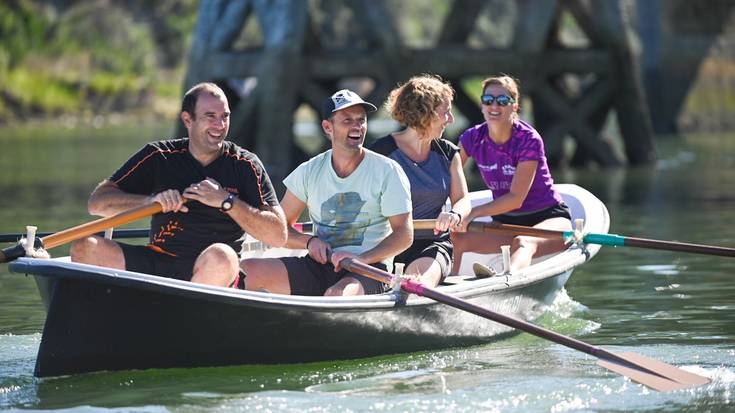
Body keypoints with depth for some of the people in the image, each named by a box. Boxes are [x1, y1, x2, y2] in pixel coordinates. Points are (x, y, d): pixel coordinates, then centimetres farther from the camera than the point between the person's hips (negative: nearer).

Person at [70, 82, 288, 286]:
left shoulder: (245, 165, 3)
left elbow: (278, 236, -4)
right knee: (84, 249, -19)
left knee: (219, 257, -38)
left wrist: (227, 201, -13)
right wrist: (150, 199, -15)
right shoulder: (159, 157, 7)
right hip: (156, 266, 2)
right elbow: (97, 203, 1)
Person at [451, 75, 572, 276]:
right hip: (506, 223, 6)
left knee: (523, 242, -41)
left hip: (549, 218, -6)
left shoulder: (529, 140, -17)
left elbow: (516, 199, -23)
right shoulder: (473, 138, -2)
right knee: (453, 238, -19)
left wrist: (472, 213, -32)